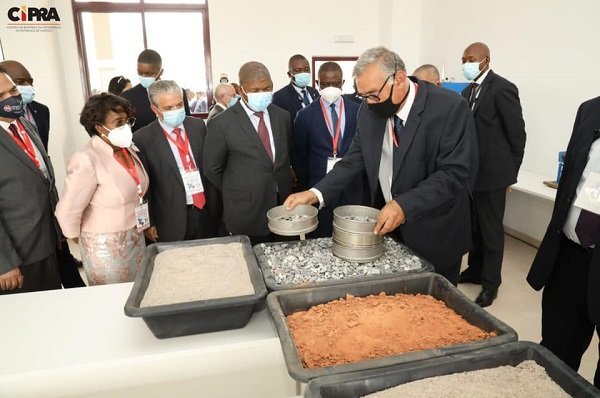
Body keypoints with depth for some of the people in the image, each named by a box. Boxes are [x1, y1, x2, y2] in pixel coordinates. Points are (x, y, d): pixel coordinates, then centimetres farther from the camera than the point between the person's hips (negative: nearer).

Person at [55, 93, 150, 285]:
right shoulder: (87, 160, -23)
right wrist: (80, 240, -3)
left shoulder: (127, 149, -1)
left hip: (136, 237, 6)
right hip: (106, 245, -6)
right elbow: (67, 211, -18)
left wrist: (144, 225, 13)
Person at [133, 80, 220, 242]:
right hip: (172, 219, -3)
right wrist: (149, 223, -4)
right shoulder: (143, 138, -10)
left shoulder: (198, 125, 3)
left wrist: (216, 204, 9)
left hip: (207, 212, 4)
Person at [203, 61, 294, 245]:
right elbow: (212, 169, -2)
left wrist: (285, 192, 10)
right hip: (245, 216, -4)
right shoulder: (222, 123, -10)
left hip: (282, 207, 4)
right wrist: (234, 194, 5)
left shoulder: (282, 117, 5)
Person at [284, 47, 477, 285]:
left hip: (434, 235, -4)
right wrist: (317, 193, -12)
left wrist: (405, 205, -32)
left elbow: (454, 173, -22)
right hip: (387, 229, 4)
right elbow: (354, 160, 2)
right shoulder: (370, 112, -2)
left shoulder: (450, 108, -18)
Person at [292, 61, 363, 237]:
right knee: (321, 239, 6)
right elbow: (298, 155, 5)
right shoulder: (305, 115, 1)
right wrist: (304, 188, 5)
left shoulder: (358, 111, 3)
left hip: (352, 187, 1)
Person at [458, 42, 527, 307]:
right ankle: (476, 270, 33)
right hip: (472, 172, 7)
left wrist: (510, 172, -6)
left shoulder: (502, 88, -12)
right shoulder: (468, 91, 12)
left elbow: (517, 133, -11)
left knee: (491, 229, 2)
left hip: (492, 173, -7)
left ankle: (491, 283, 16)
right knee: (474, 226, 17)